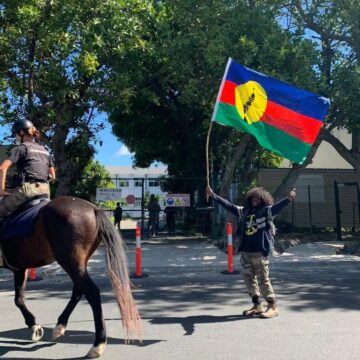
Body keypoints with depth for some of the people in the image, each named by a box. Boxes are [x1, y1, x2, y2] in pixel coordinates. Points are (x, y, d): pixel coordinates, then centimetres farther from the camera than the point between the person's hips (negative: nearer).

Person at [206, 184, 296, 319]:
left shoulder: (267, 211, -3)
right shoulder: (244, 211, 11)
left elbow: (278, 206, -20)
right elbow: (228, 205, 15)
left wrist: (288, 199, -39)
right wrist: (213, 195, 16)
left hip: (260, 252, -6)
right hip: (245, 251, 6)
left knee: (263, 279, -2)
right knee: (249, 279, 12)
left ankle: (273, 306, 12)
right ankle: (257, 306, 25)